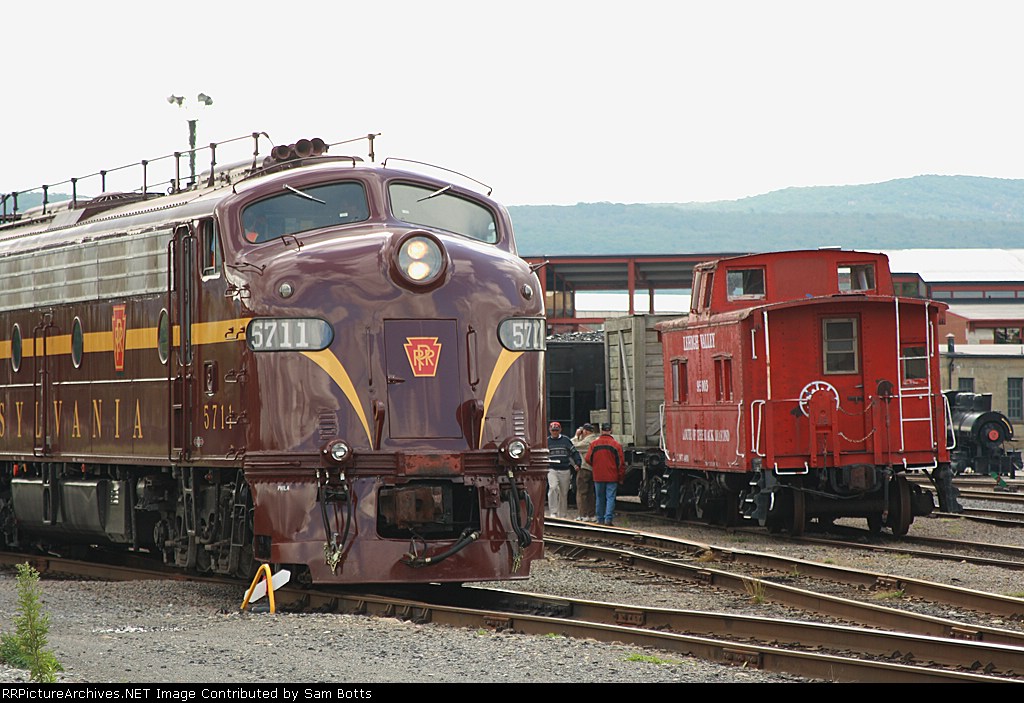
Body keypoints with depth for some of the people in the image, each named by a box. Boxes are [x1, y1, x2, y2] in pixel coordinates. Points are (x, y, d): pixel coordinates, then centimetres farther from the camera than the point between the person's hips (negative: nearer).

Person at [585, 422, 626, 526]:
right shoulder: (616, 445, -6)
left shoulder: (594, 444, -2)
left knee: (599, 499, 11)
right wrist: (621, 477, 4)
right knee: (610, 498, -1)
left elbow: (588, 459, 2)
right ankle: (608, 519, -10)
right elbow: (621, 463, -5)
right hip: (612, 477, -2)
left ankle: (600, 519, 14)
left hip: (598, 477, 2)